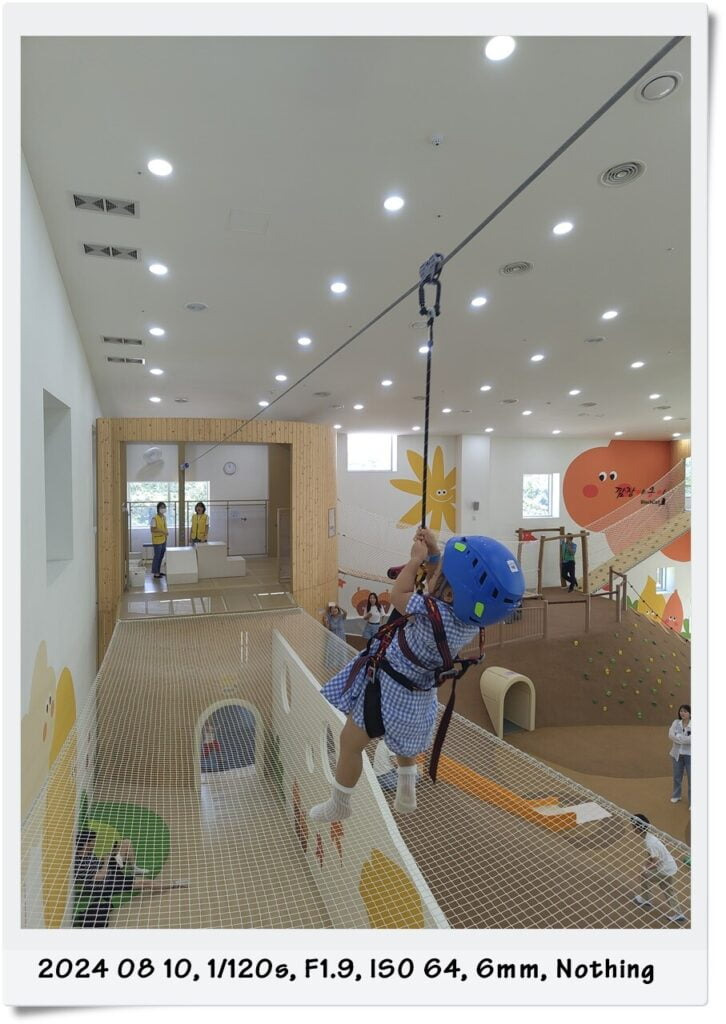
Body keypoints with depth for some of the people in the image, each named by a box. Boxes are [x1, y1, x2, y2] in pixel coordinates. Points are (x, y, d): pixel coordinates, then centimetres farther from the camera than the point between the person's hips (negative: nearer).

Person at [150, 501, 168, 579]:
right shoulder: (154, 518, -15)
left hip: (163, 540, 8)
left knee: (161, 556, 14)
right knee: (157, 556, -3)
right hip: (157, 540, -8)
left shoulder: (164, 517, 10)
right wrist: (162, 531, -25)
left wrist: (166, 532, 9)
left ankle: (158, 571, 25)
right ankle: (155, 573, 4)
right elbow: (152, 529, -18)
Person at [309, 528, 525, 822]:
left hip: (388, 689, -8)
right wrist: (433, 553, -10)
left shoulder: (436, 617, -41)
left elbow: (398, 595, -24)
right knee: (403, 734, 35)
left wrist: (416, 558, -15)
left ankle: (339, 805, 38)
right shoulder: (470, 614, -18)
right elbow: (436, 587, 1)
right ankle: (406, 793, 53)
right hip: (414, 689, 8)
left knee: (350, 742, 15)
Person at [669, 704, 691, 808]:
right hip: (677, 754, 4)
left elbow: (691, 739, -24)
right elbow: (671, 735, -12)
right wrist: (686, 739, -20)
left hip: (689, 755, -4)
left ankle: (692, 802, 13)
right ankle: (676, 796, 38)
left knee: (691, 778, 0)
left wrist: (678, 738, -15)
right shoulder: (676, 722, -1)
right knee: (677, 777, 18)